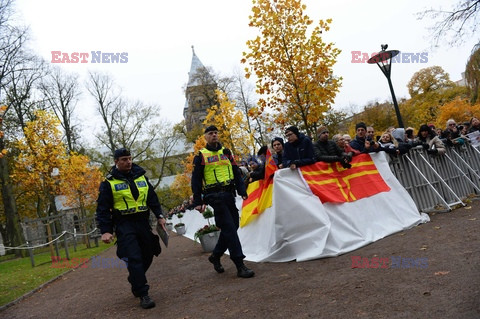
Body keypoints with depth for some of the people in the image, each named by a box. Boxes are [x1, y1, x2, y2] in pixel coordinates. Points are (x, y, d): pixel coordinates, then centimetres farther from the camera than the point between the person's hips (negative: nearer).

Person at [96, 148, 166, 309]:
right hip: (124, 225, -5)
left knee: (147, 255, 10)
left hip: (143, 222, 5)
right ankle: (143, 294, -6)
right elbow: (103, 209, -3)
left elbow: (152, 198, 16)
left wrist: (159, 216, 9)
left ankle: (135, 284, 34)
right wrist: (105, 231, -10)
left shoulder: (141, 176, 9)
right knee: (134, 258, -13)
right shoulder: (109, 182, -4)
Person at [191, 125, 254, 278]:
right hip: (215, 195, -6)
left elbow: (236, 173, 15)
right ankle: (240, 265, -10)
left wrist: (242, 191, 4)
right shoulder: (201, 155, 3)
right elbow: (196, 180, 1)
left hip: (229, 194, 6)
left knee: (232, 226, 7)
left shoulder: (226, 152, 17)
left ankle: (215, 256, 27)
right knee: (229, 228, -11)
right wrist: (198, 201, -5)